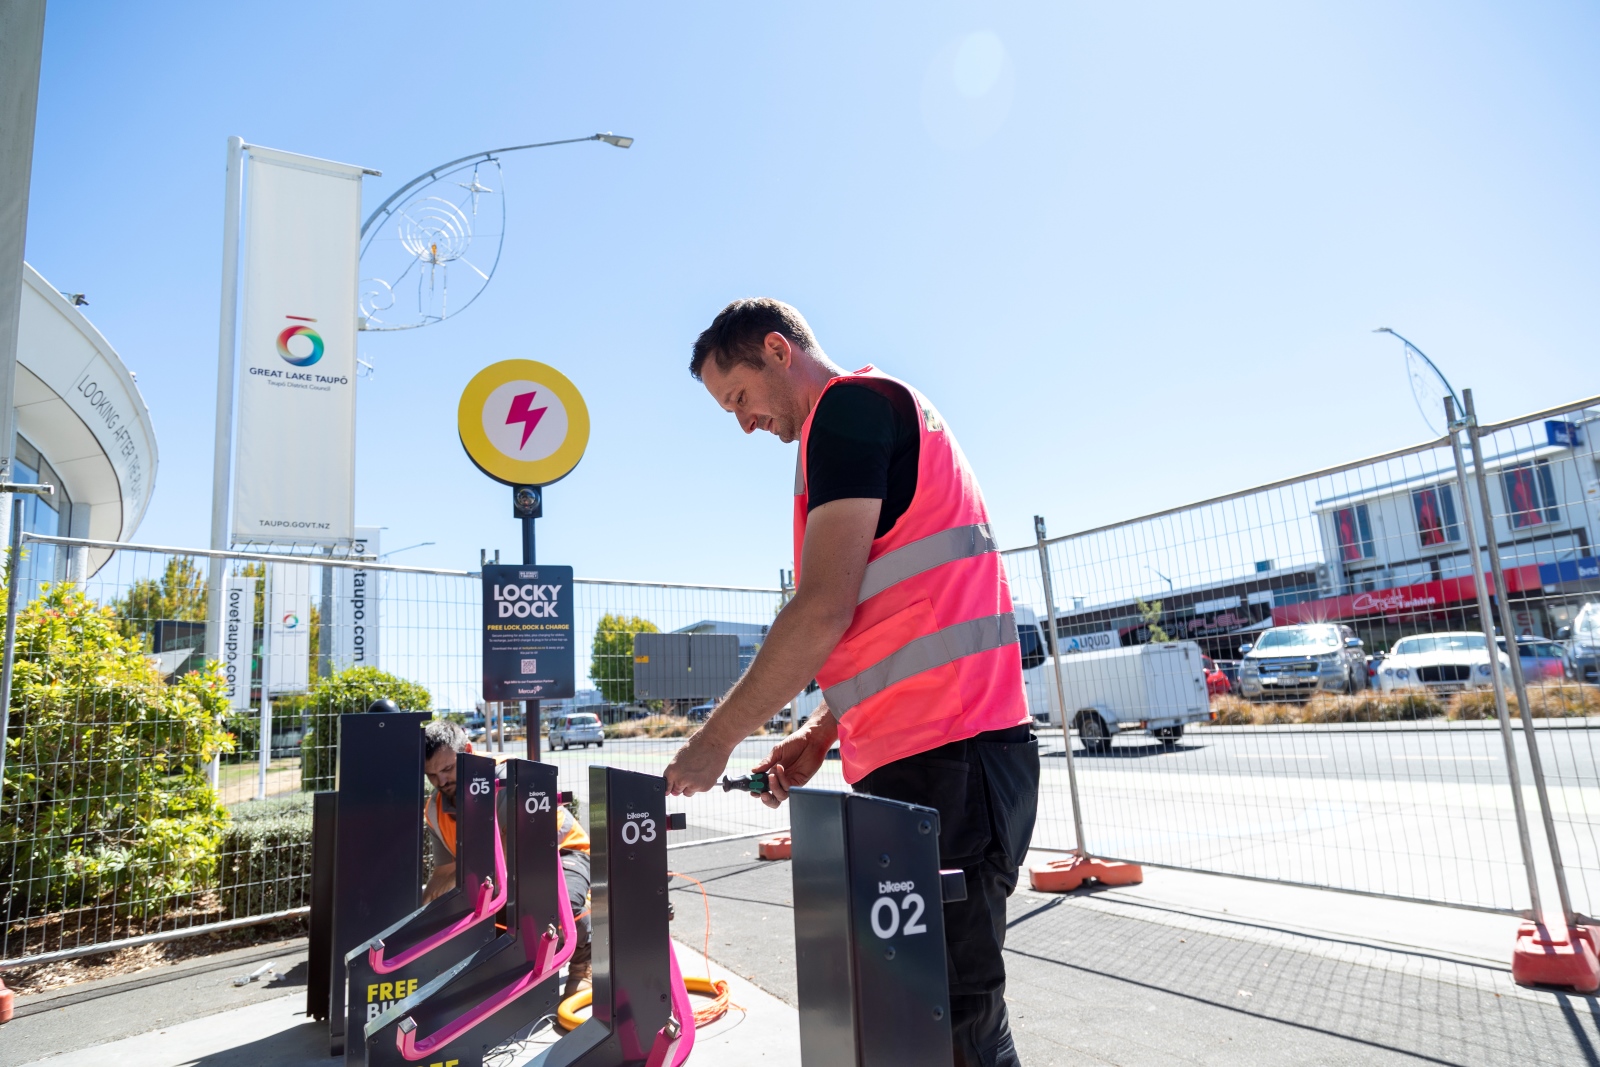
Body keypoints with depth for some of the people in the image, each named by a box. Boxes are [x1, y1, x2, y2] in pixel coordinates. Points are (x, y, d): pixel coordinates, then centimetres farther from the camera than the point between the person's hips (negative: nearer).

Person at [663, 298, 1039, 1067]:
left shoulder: (851, 402, -6)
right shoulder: (890, 424, 23)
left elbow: (826, 609, -16)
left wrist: (717, 739, -6)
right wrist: (823, 732, 18)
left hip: (943, 760, -10)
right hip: (932, 753, 10)